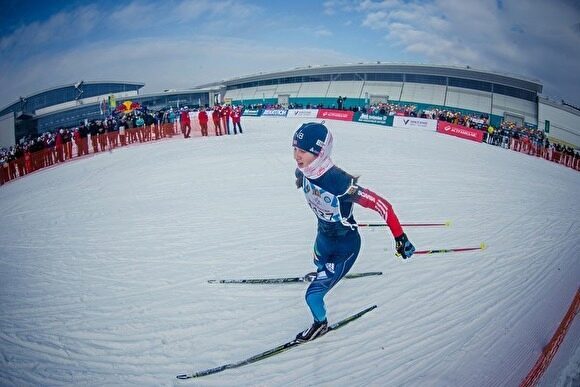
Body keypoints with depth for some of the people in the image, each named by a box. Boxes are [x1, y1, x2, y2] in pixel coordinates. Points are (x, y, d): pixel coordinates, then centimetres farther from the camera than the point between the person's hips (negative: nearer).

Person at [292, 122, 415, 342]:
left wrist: (401, 239, -27)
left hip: (345, 246, -7)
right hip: (323, 235, 7)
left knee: (313, 295, -2)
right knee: (319, 263, 37)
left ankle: (320, 325, 31)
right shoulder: (302, 173, -19)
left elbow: (382, 205, -32)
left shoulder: (341, 183, -40)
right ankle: (326, 274, 75)